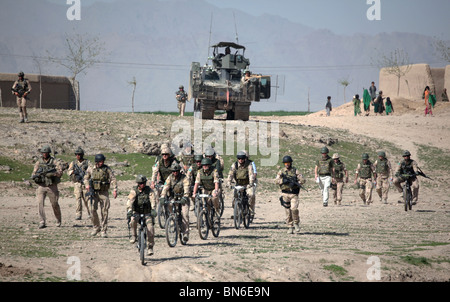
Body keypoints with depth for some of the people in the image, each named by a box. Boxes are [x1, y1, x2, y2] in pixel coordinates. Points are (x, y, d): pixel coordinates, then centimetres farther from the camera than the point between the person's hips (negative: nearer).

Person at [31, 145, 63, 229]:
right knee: (40, 203, -15)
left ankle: (58, 221, 30)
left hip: (52, 186, -2)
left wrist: (49, 173, -27)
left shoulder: (55, 162, -2)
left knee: (55, 204, 7)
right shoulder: (38, 163, 7)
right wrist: (35, 176, -18)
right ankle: (42, 222, -14)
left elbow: (59, 172, -13)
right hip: (41, 186, 2)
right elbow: (33, 174, 7)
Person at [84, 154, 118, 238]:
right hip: (94, 192, 1)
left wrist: (115, 190, -14)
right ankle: (96, 227, 11)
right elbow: (86, 178, 15)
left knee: (104, 212, -3)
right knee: (93, 210, -9)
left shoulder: (107, 169, 0)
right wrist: (87, 185, -6)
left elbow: (113, 179, -2)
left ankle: (104, 231, 4)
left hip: (104, 193, -1)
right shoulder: (91, 169, 5)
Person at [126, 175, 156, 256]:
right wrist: (129, 211, -34)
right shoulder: (134, 191, -5)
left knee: (150, 229, -18)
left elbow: (153, 200, -17)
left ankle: (150, 247, -4)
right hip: (136, 212, 0)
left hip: (147, 213, 0)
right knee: (133, 220, -33)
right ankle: (134, 235, -8)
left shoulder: (149, 190, -4)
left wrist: (153, 210, -34)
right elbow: (130, 201, -17)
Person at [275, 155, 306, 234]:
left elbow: (303, 180, -4)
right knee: (288, 211, 2)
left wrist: (295, 183, -19)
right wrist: (283, 180, -22)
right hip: (285, 193, 2)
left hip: (294, 194, -2)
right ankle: (290, 227, 10)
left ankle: (296, 223, 3)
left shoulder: (295, 171, 4)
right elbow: (276, 181, -3)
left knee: (294, 208, -18)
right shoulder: (281, 171, 8)